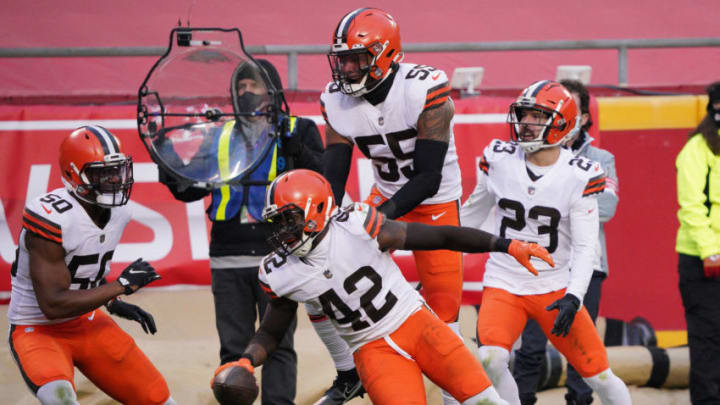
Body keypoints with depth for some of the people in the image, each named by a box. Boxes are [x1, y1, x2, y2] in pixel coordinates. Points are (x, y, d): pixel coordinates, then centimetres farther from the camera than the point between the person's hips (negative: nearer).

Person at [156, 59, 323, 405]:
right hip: (228, 262, 3)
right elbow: (192, 189, 17)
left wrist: (294, 148, -20)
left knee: (278, 345, -2)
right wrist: (172, 173, -2)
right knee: (234, 349, 6)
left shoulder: (297, 130, 7)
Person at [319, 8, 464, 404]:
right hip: (387, 193, 5)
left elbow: (428, 177, -27)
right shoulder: (337, 101, -11)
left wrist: (382, 214, -38)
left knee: (443, 309, -4)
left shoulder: (425, 89, -27)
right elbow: (333, 177, -9)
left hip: (436, 202, -5)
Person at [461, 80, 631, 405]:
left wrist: (573, 297, -24)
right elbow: (474, 211, 15)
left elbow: (585, 246, -10)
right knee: (491, 358, -26)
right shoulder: (499, 159, -2)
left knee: (599, 375, -2)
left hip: (554, 287, -1)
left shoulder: (580, 176, -10)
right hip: (503, 285, 1)